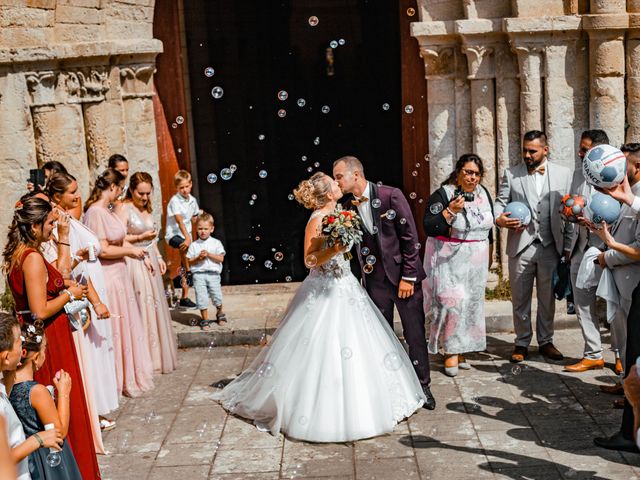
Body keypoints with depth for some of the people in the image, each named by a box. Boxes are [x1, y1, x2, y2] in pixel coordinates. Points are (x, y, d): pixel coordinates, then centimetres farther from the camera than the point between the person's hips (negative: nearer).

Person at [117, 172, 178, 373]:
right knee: (140, 307, -5)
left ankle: (156, 354, 23)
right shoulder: (124, 208, -11)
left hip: (149, 261, 8)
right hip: (134, 263, -8)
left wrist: (158, 257, 14)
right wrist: (141, 238, -22)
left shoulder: (146, 209, 13)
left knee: (155, 306, 12)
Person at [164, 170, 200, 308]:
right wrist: (187, 237, -37)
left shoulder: (192, 200, 6)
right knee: (184, 246, -40)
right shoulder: (175, 201, -14)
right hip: (173, 234, -7)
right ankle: (189, 271, -22)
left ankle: (185, 298, 11)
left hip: (186, 234, 7)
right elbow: (179, 220, -26)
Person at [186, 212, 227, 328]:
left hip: (213, 274, 0)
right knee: (201, 298, -2)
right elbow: (189, 261, 5)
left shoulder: (216, 243, 5)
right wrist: (198, 258, -11)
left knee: (217, 296, -1)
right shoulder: (194, 245, 7)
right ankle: (205, 319, 11)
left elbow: (221, 258, -4)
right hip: (198, 274, 1)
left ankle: (220, 314, 25)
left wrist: (209, 254, -13)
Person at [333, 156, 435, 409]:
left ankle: (422, 385, 19)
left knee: (415, 334, 4)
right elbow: (356, 245, 9)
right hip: (375, 279, 4)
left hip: (403, 275, -4)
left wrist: (408, 277, -11)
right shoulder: (348, 207, 3)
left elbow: (410, 237, -10)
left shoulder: (391, 195, -11)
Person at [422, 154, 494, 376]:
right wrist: (450, 211, -28)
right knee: (452, 301, -15)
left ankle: (461, 349, 19)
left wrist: (489, 255, 22)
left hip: (477, 260, 6)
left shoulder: (483, 193, 7)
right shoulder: (441, 195, -11)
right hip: (450, 260, -6)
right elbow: (429, 228, -18)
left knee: (471, 303, 8)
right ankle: (450, 352, -6)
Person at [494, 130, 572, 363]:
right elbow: (500, 202, 5)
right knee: (520, 298, 6)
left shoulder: (563, 174, 6)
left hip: (550, 247, 0)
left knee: (547, 298, 10)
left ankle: (546, 341, 24)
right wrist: (499, 218, -17)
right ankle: (522, 343, 19)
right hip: (520, 246, 0)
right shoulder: (511, 174, 6)